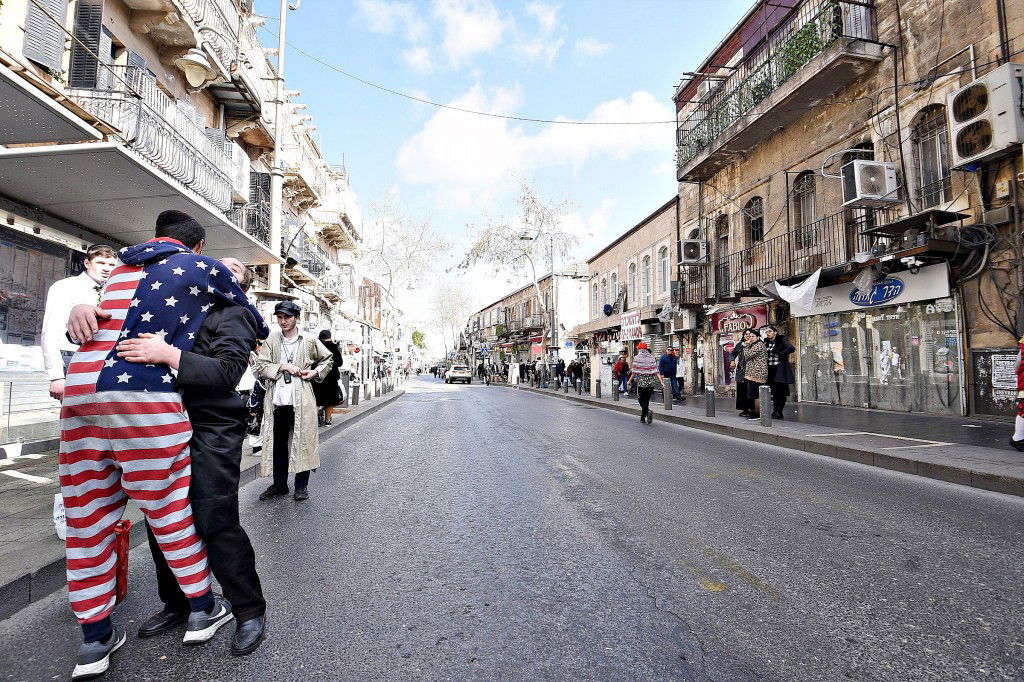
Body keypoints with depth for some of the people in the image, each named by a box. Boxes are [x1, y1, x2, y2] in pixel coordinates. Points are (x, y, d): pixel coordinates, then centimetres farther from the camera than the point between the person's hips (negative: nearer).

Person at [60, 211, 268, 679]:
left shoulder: (123, 268, 24)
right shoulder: (207, 268, 8)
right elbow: (258, 327, 17)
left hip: (81, 389, 6)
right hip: (146, 393, -6)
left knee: (87, 516, 12)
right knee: (171, 507, 6)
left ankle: (94, 640, 23)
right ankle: (202, 610, 23)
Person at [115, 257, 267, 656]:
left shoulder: (234, 313, -3)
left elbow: (227, 372, -15)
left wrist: (168, 354, -27)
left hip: (212, 432, -7)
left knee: (215, 523, -7)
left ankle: (250, 611, 10)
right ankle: (177, 604, 34)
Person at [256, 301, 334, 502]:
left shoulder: (310, 341, 3)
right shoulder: (272, 340, 5)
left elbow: (328, 359, 15)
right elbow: (260, 366, 0)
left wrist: (315, 372, -1)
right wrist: (283, 366, -13)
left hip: (302, 400, -2)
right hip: (277, 399, 2)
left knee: (303, 441, 3)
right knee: (277, 442, 10)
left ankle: (302, 485, 16)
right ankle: (279, 484, 25)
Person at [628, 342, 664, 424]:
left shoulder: (637, 358, -5)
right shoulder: (652, 357, 6)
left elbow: (634, 372, -6)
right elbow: (656, 371, -1)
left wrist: (629, 380, 6)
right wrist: (661, 382, -2)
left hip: (641, 381, -4)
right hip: (651, 382, 4)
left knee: (641, 399, 7)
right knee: (646, 399, 15)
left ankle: (648, 411, -20)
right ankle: (643, 418, 23)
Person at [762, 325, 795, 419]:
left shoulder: (781, 340, -7)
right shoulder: (766, 342, 12)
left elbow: (792, 348, -21)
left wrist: (781, 355, -15)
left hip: (780, 370, -6)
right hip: (770, 370, 6)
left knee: (781, 392, 0)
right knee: (774, 392, 9)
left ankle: (779, 412, 4)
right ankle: (775, 411, 15)